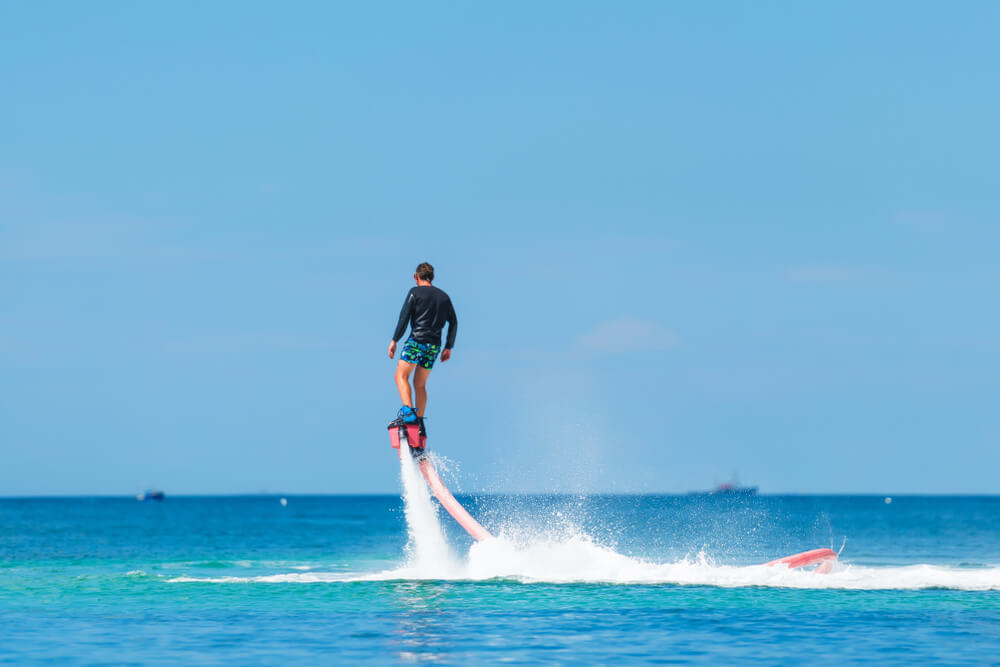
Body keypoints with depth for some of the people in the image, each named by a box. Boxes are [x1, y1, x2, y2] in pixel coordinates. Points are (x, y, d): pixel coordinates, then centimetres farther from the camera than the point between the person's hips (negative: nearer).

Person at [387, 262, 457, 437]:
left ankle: (408, 412, -28)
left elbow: (404, 317, -7)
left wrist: (394, 340, -4)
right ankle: (419, 423, 10)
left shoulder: (415, 292, 1)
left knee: (401, 376, -7)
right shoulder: (444, 296, 17)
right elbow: (453, 323, 16)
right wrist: (448, 347, 20)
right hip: (434, 345, 6)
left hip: (416, 340, -6)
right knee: (420, 384, 14)